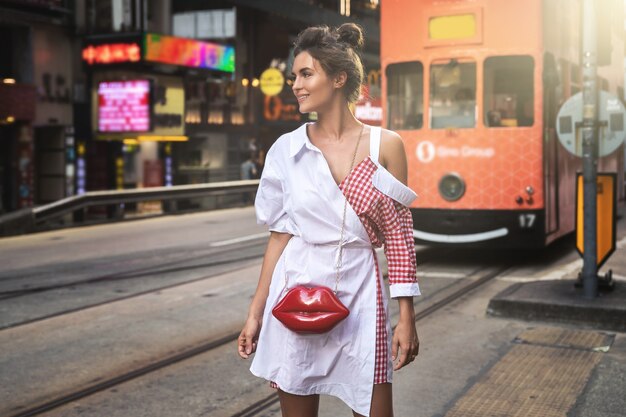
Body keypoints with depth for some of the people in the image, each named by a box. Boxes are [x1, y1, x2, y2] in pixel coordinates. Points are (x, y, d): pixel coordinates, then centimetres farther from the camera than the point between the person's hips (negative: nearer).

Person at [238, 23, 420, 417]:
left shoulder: (385, 145, -3)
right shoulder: (287, 149, 2)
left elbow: (399, 236, -1)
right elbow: (281, 234, 6)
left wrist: (406, 316, -4)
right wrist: (256, 312, 6)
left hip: (360, 295, -1)